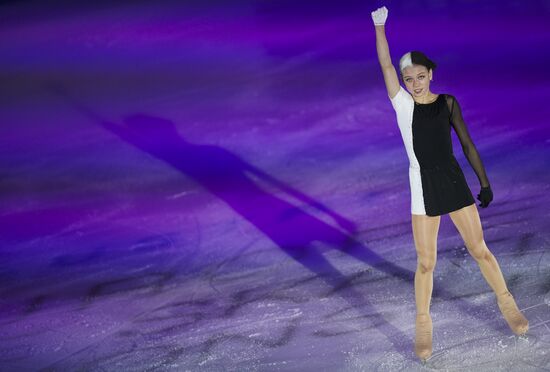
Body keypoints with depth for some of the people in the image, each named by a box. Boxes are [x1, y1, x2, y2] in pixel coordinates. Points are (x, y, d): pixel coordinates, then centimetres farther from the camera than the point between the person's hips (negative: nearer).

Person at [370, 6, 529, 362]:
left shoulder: (447, 102, 3)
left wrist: (485, 183, 7)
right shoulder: (402, 103, 1)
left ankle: (507, 304, 26)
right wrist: (379, 25, -14)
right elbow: (386, 66, -9)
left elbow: (467, 143, 7)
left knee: (480, 249, 7)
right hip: (423, 188, -1)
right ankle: (423, 325, 17)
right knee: (426, 263, 1)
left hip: (454, 181, 1)